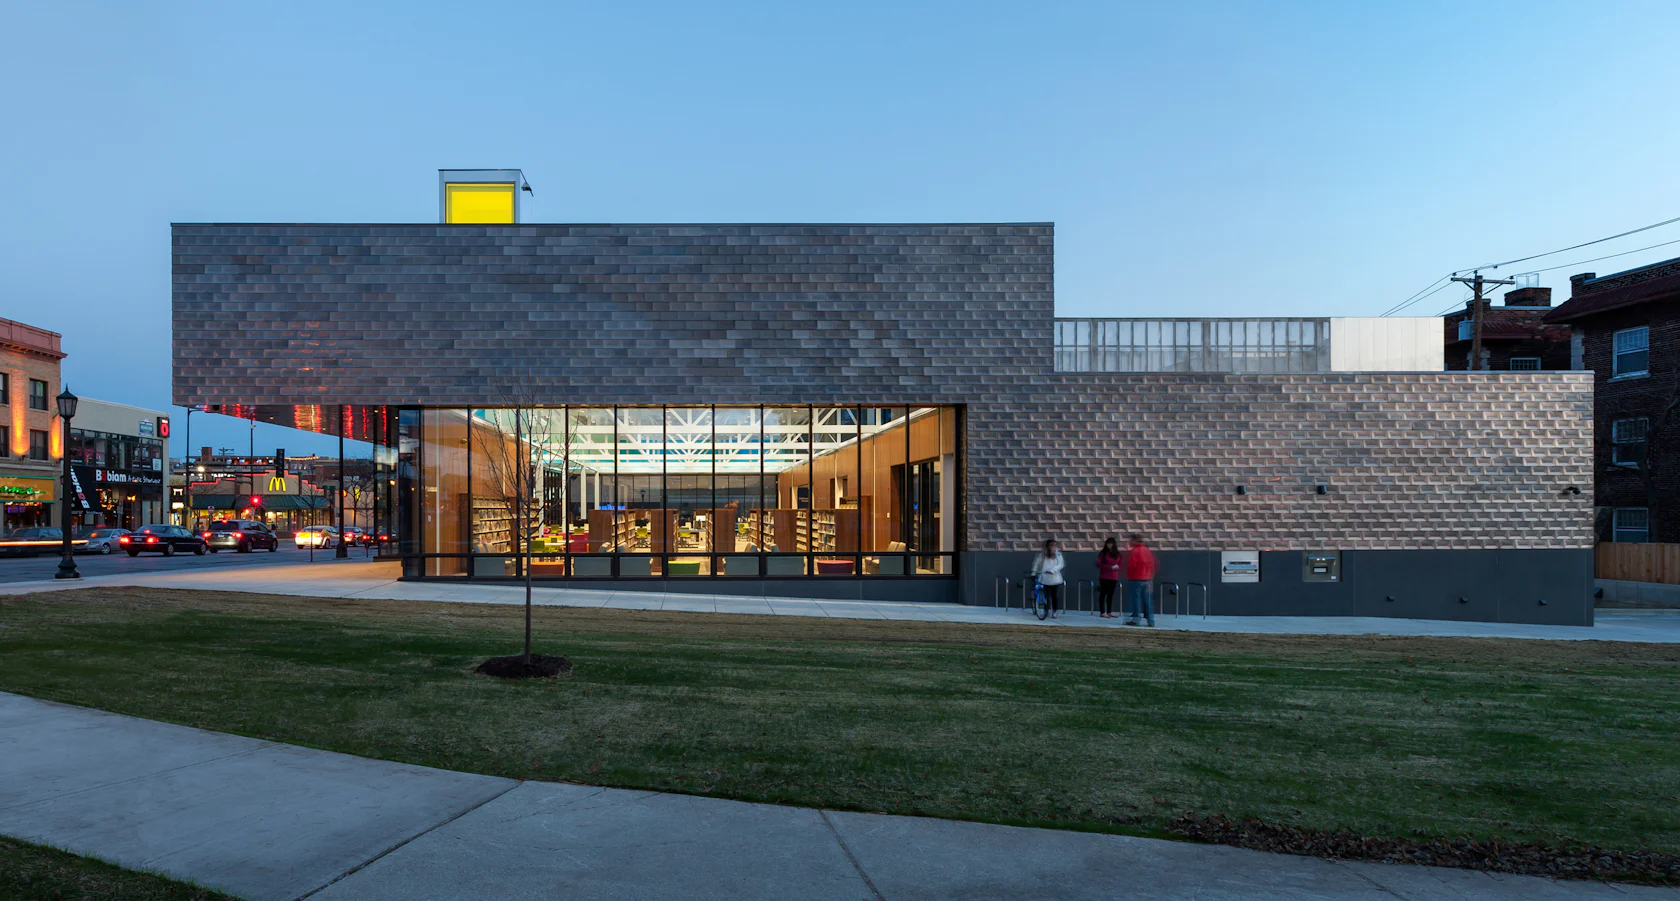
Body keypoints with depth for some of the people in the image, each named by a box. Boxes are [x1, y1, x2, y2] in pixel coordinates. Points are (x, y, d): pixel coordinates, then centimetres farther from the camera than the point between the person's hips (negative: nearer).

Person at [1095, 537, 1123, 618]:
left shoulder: (1118, 554, 8)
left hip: (1114, 577, 4)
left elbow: (1120, 565, 11)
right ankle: (1102, 612, -3)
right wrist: (1109, 567, -18)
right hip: (1104, 577, -4)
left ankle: (1109, 612, 13)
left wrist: (1117, 567, -13)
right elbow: (1099, 564, -7)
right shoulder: (1102, 553, -2)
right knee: (1103, 594, -3)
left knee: (1111, 594, 7)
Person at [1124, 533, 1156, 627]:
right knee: (1147, 600, 9)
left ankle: (1135, 620, -4)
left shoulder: (1134, 551, -12)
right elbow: (1152, 565, 13)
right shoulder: (1147, 550, 11)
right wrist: (1150, 578, 18)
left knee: (1135, 599, -3)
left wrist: (1129, 576, 1)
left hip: (1135, 579, -7)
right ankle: (1150, 621, 9)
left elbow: (1131, 566, -15)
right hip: (1147, 580, 7)